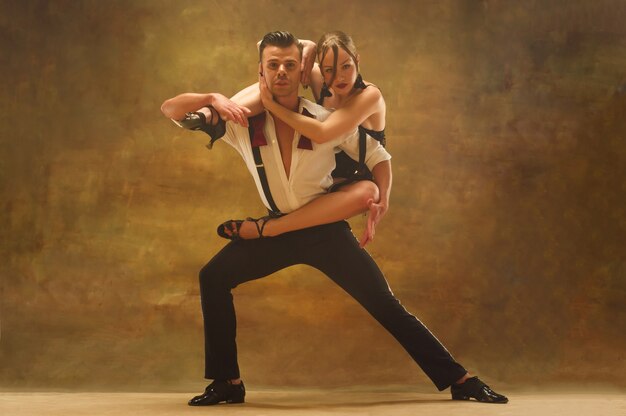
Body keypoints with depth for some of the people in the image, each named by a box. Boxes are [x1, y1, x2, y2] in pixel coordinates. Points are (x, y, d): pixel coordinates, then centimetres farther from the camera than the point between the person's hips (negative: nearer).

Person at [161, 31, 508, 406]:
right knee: (214, 279, -12)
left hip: (326, 230, -2)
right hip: (278, 230, 2)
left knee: (386, 305, -6)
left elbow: (379, 157, 2)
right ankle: (228, 383, 1)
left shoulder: (328, 121, -13)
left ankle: (460, 380, 2)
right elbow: (170, 109, -12)